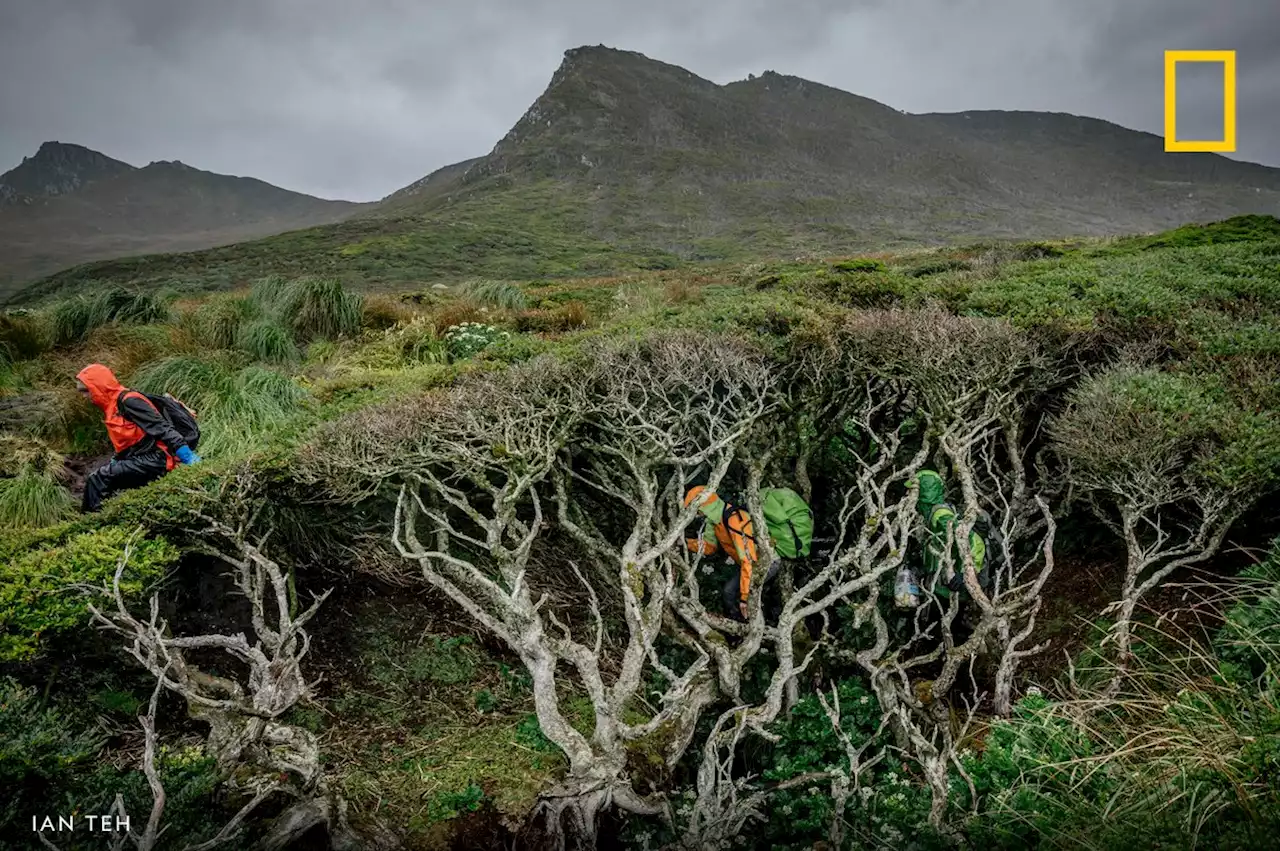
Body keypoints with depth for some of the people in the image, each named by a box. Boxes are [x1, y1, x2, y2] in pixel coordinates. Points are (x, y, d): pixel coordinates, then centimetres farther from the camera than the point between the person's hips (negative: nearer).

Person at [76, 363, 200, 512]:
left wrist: (188, 457, -27)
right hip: (137, 460, 10)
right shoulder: (112, 406, 19)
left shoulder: (128, 401, -11)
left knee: (98, 479, -16)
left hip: (154, 460, -10)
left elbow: (161, 428, -20)